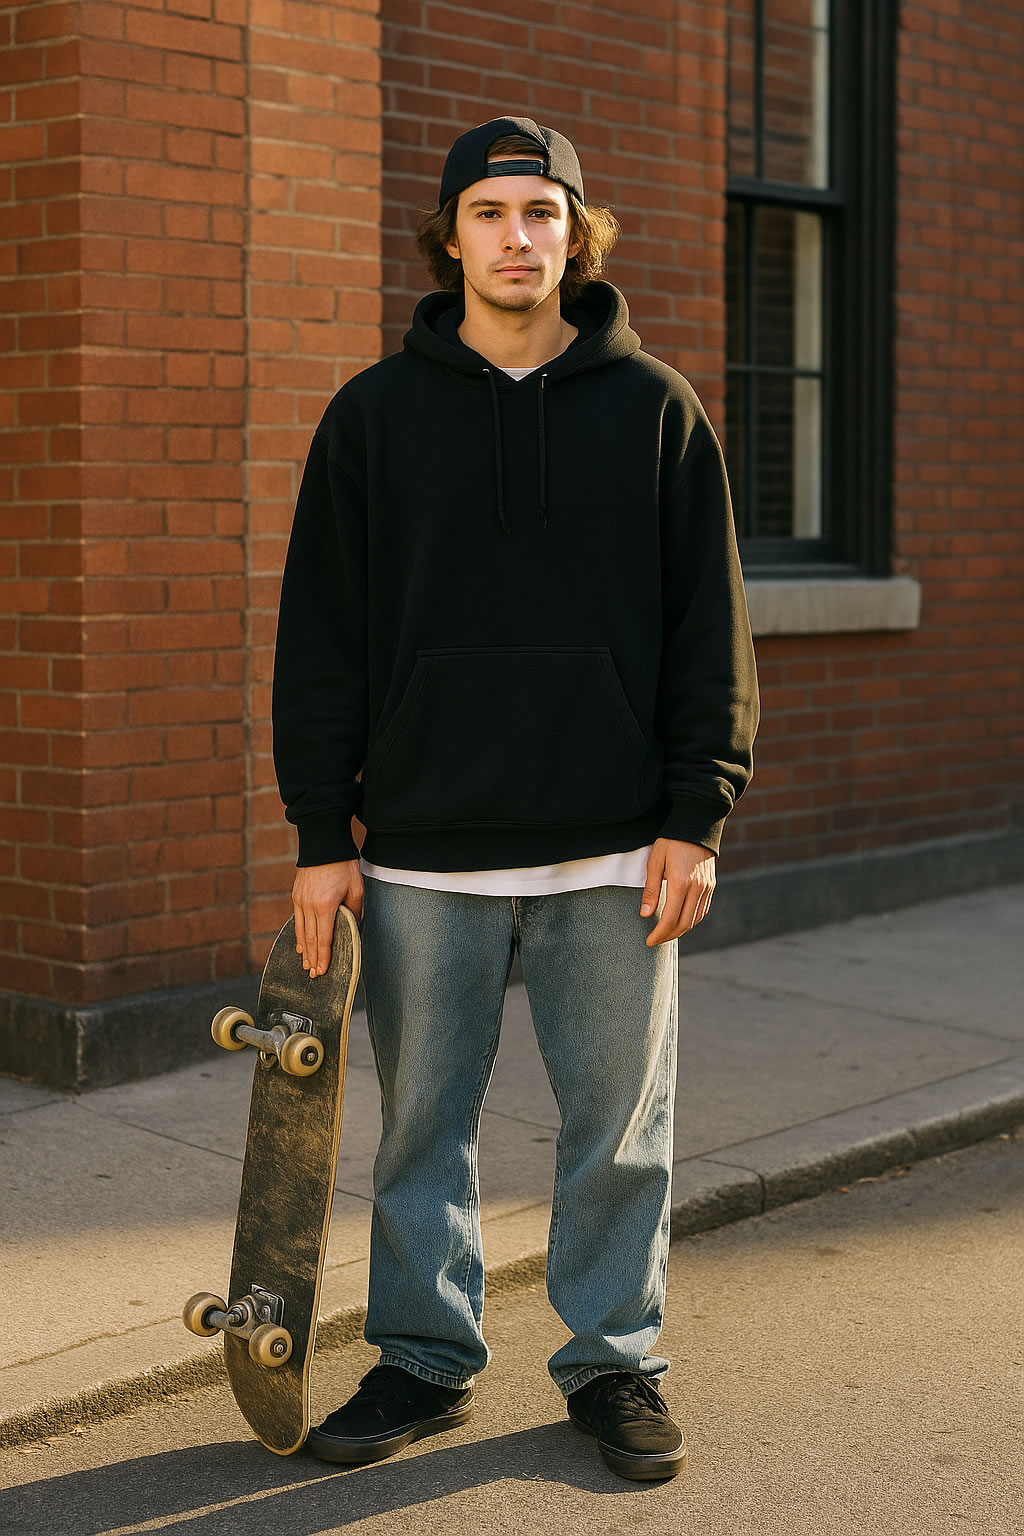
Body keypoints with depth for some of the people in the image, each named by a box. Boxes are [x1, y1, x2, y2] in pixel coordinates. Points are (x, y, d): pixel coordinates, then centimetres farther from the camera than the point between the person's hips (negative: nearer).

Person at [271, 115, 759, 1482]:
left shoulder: (654, 408, 4)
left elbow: (711, 628, 4)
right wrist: (320, 834, -1)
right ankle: (426, 1361, 24)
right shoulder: (376, 413, 5)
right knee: (422, 1124, 9)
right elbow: (320, 637, 4)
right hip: (425, 852, 1)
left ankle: (616, 1360, 23)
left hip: (614, 853, 0)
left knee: (619, 1126, 7)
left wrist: (697, 818, -3)